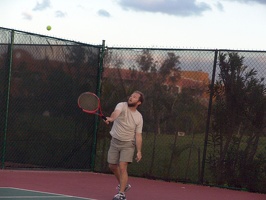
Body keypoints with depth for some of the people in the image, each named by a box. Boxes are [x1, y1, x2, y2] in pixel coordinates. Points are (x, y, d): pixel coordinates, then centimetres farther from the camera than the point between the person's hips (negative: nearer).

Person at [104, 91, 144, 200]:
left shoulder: (139, 117, -5)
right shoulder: (121, 106, -9)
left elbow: (138, 135, -5)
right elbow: (116, 112, -34)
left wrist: (139, 151, -13)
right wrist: (111, 118, -57)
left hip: (128, 144, -2)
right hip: (115, 141, 2)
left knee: (122, 167, -15)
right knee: (112, 166, 12)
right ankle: (123, 185, 36)